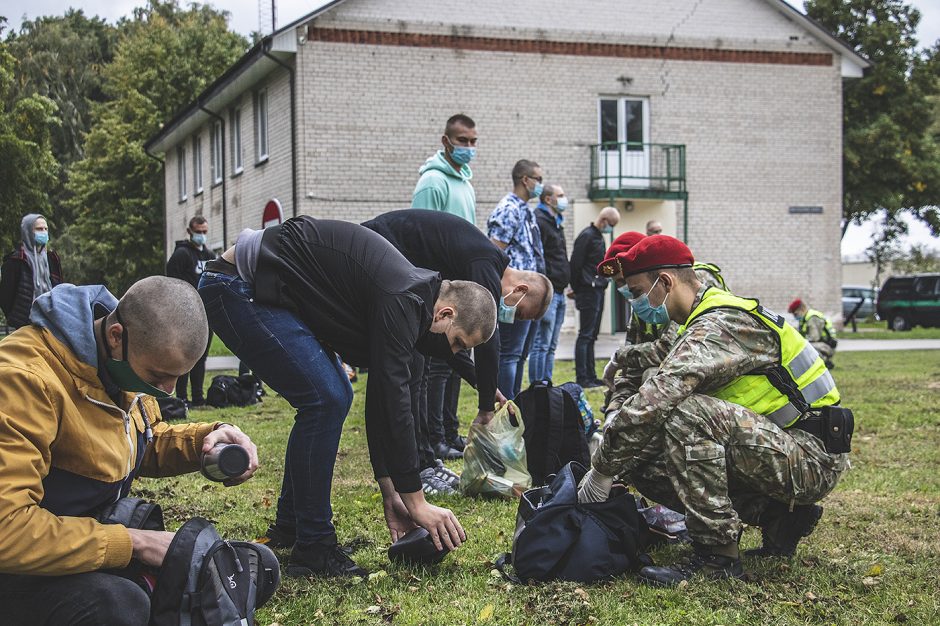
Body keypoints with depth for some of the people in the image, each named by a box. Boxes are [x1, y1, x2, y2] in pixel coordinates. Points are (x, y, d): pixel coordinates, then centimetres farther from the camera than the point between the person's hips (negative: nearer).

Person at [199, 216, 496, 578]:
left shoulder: (411, 299, 10)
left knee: (334, 397, 12)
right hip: (236, 288, -11)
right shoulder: (401, 301, -20)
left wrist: (390, 494, 11)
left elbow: (381, 400, 13)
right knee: (325, 399, -15)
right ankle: (312, 549, -6)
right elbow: (394, 403, -22)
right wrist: (416, 502, -16)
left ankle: (288, 527, 22)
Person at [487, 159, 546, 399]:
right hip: (516, 297, -10)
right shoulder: (507, 210, -12)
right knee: (510, 353, -8)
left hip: (529, 297, 10)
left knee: (521, 353, 14)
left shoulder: (526, 210, 18)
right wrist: (509, 293, -23)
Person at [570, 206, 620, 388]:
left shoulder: (598, 237, 18)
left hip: (597, 291, 10)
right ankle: (582, 378, -7)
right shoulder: (587, 236, -13)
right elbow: (575, 264, -16)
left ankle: (590, 376, 16)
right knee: (585, 335, -8)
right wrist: (577, 289, -10)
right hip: (588, 292, -10)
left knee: (591, 336, 11)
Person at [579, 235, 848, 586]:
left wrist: (602, 471, -19)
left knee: (689, 413, -31)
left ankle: (717, 555, -21)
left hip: (812, 459, -10)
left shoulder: (720, 325, -19)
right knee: (644, 465, 1)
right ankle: (778, 518, 8)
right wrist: (621, 465, 5)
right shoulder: (705, 323, 14)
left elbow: (651, 404, -29)